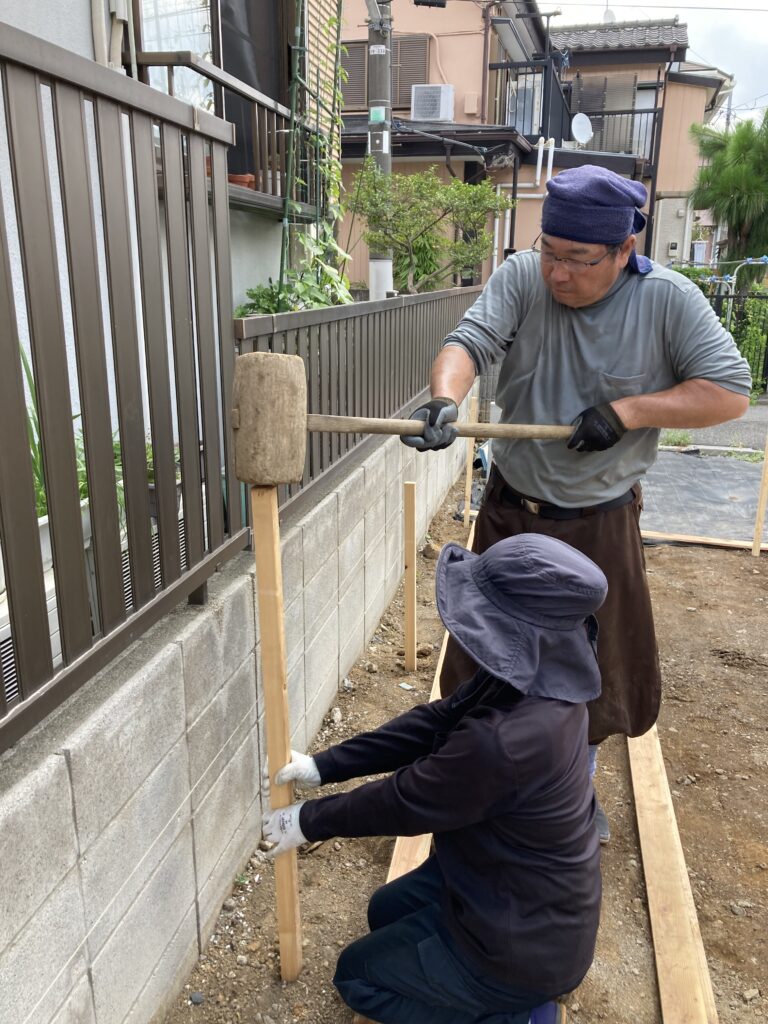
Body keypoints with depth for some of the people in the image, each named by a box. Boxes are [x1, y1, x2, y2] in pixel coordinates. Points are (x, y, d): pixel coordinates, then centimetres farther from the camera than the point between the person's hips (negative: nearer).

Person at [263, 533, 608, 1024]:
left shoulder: (501, 742, -40)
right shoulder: (540, 682, -13)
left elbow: (402, 801, -24)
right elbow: (434, 721, -5)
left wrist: (308, 821, -6)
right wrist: (322, 766, -6)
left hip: (527, 941, -8)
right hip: (537, 895, 8)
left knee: (357, 975, 14)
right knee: (387, 911, 28)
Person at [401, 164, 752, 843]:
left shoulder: (669, 299, -12)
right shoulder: (521, 278, -10)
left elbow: (730, 392, -12)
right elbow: (469, 343, -23)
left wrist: (625, 411, -23)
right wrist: (445, 399, -45)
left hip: (600, 524, -1)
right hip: (511, 512, 1)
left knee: (598, 667, 15)